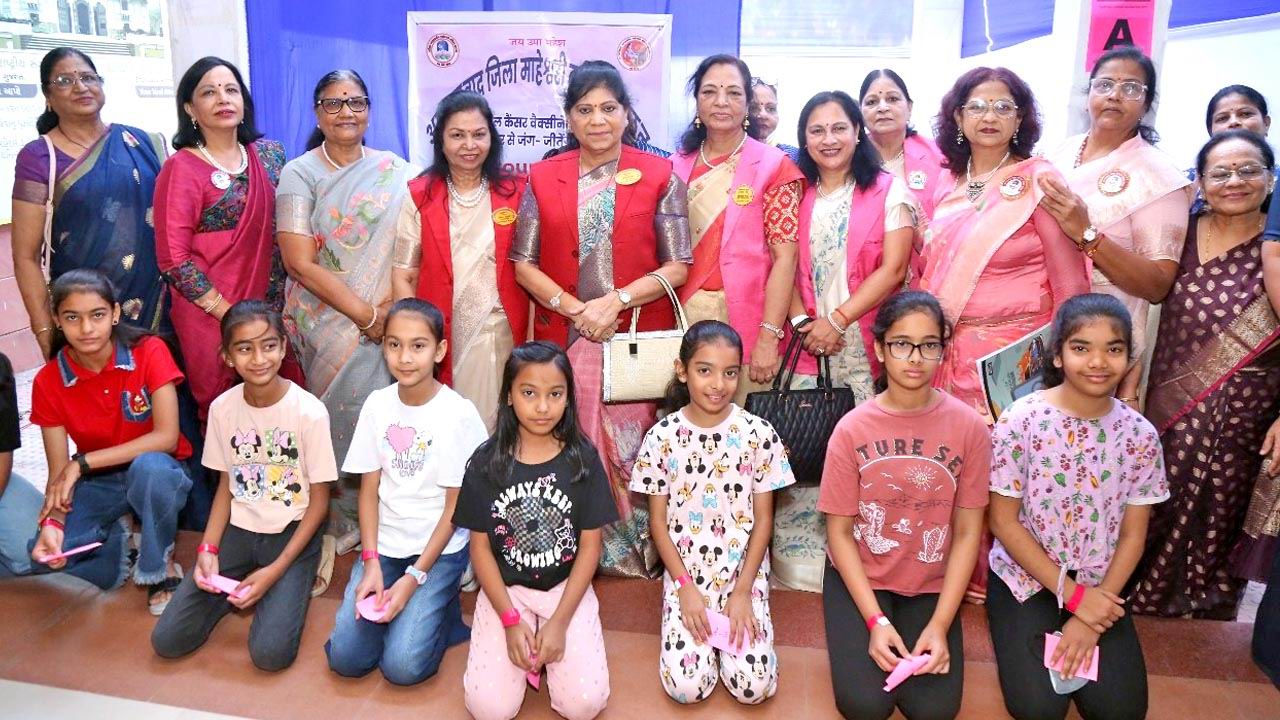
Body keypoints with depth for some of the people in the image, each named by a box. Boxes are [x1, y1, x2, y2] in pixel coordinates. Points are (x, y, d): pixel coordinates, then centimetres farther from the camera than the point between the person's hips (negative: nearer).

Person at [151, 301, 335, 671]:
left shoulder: (309, 412, -17)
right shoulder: (222, 407, -4)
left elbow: (319, 500, -10)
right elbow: (226, 486, 7)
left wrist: (275, 570, -16)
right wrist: (207, 550, -8)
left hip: (292, 533, -3)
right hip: (238, 530, 4)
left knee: (270, 653, -19)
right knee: (167, 640, -8)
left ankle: (280, 588, 9)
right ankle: (237, 587, 15)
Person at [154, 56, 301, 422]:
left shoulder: (270, 155, 7)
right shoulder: (181, 168, -7)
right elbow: (173, 258, -11)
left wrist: (282, 300, 4)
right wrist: (227, 312, -13)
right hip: (212, 317, -4)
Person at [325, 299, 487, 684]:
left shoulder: (458, 413, -14)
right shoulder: (377, 404, -3)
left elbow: (455, 505, -10)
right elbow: (369, 488, 1)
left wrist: (414, 578, -15)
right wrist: (371, 563, -10)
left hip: (439, 549, -4)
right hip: (383, 543, 4)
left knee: (402, 665, -15)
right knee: (345, 658, -8)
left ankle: (444, 613, 12)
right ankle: (391, 607, 17)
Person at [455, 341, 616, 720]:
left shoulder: (583, 458, -6)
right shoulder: (486, 462, -6)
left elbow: (590, 544, -5)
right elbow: (480, 545, -3)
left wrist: (560, 622, -12)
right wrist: (510, 620, -12)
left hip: (567, 588, 0)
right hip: (505, 590, 0)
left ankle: (547, 644, 13)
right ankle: (526, 643, 14)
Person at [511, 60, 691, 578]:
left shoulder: (659, 176, 4)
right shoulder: (543, 177, 10)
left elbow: (678, 267, -1)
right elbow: (523, 263, 5)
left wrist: (614, 301, -14)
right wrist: (575, 308, -10)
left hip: (638, 337, -1)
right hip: (562, 339, 2)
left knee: (631, 448, 0)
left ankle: (634, 552, 17)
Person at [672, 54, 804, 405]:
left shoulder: (773, 165, -2)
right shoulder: (678, 165, 9)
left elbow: (785, 257, -8)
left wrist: (768, 337, -16)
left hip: (745, 320, -3)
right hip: (683, 319, 3)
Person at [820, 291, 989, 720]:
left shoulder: (969, 427, -11)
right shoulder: (853, 428, -14)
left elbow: (967, 534, -6)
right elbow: (839, 531, -8)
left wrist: (940, 624, -13)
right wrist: (875, 620, -16)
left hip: (932, 584, 1)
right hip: (860, 577, -1)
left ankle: (921, 635, 18)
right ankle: (860, 640, 17)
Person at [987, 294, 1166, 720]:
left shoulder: (1140, 435, -5)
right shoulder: (1021, 420, -16)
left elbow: (1132, 536, -1)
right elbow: (1004, 523, -11)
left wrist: (1091, 618, -11)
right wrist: (1073, 594, -14)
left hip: (1100, 587, 3)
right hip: (1024, 576, -3)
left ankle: (1077, 643, 17)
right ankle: (1026, 640, 14)